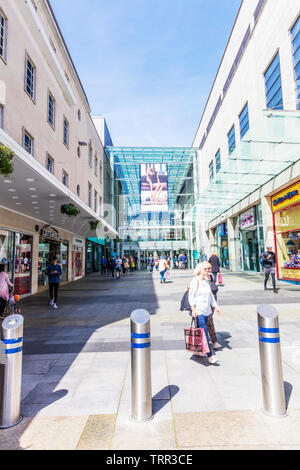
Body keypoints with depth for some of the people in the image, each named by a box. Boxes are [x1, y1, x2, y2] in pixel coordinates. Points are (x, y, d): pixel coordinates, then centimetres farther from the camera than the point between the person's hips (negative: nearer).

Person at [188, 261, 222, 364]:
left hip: (206, 310, 7)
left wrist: (215, 306, 16)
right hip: (198, 311, -7)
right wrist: (193, 309, -18)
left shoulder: (206, 280, 12)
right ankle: (210, 356, -7)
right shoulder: (195, 281, -10)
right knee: (204, 332, -9)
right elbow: (191, 295, -12)